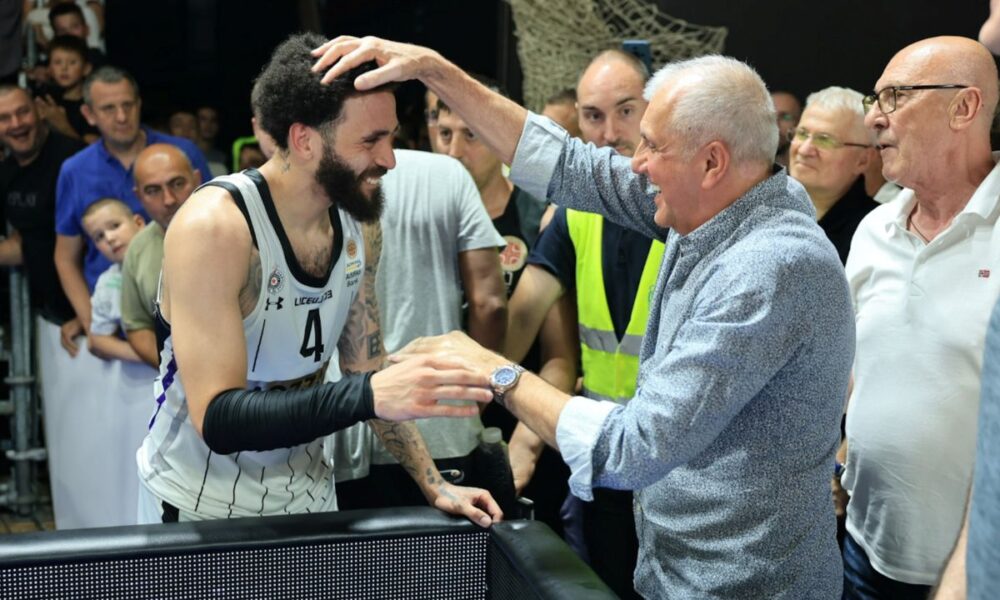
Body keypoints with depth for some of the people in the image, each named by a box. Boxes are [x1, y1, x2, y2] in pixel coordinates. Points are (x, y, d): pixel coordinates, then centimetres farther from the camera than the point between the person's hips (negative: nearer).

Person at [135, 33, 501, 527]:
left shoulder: (358, 224, -4)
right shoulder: (213, 227, -25)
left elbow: (364, 372, 6)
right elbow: (218, 420, -30)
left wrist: (435, 487, -2)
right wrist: (370, 396, -41)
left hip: (308, 495, 6)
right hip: (200, 511, -6)